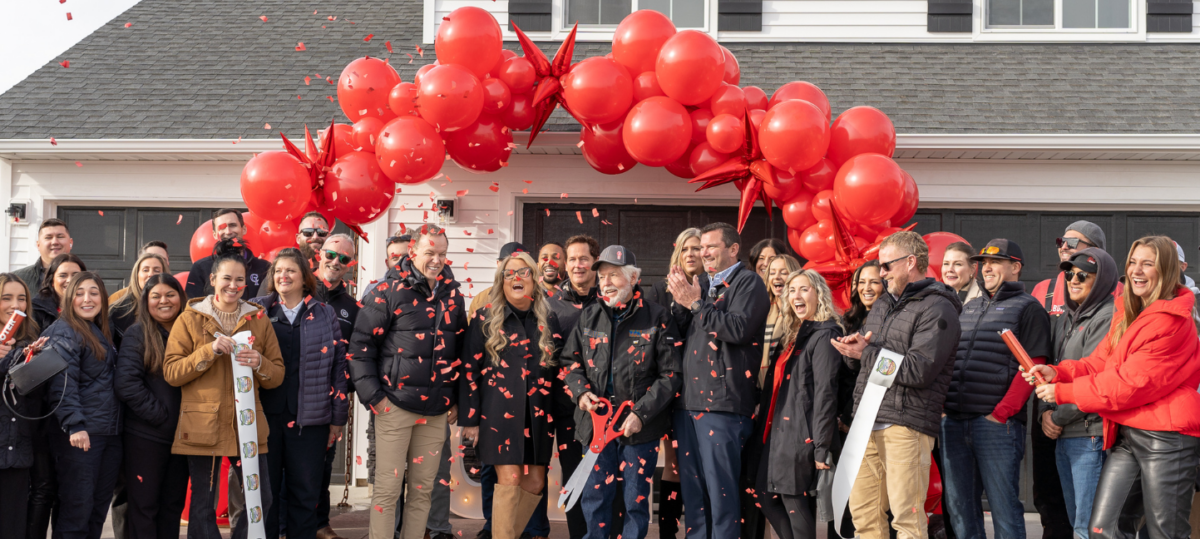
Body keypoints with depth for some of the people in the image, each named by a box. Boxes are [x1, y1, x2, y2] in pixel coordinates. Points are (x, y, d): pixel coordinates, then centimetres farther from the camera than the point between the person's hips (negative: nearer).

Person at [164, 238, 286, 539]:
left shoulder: (258, 319, 12)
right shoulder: (190, 319, 4)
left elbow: (277, 376, 11)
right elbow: (171, 372, -3)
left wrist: (259, 364, -10)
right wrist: (209, 351, -14)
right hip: (203, 425, -2)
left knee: (261, 500, 1)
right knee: (203, 505, 1)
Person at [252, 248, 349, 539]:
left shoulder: (324, 315, 7)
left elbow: (338, 367, 7)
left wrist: (338, 418, 4)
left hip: (309, 419, 0)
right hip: (264, 415, 0)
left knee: (306, 493, 4)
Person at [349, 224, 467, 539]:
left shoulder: (453, 295, 9)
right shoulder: (390, 290, -5)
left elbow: (460, 350, 18)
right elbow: (361, 344, -6)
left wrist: (456, 399, 13)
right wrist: (372, 395, -10)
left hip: (437, 410, 4)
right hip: (396, 404, -4)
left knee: (423, 489, 9)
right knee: (387, 489, 0)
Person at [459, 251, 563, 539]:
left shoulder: (548, 319, 10)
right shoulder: (486, 318, 2)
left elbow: (558, 368, 15)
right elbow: (470, 369, 0)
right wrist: (469, 419, -5)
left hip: (538, 415, 4)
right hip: (500, 412, -4)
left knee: (535, 483, 3)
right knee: (509, 480, -10)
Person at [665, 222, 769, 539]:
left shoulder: (748, 282, -1)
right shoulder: (703, 286, 23)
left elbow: (738, 328, -17)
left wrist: (695, 304, -11)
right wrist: (681, 300, 7)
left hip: (722, 405, -8)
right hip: (688, 401, 8)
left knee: (720, 488, -6)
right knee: (692, 486, 10)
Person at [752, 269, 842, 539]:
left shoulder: (824, 336, -10)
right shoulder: (793, 336, 18)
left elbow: (825, 394, -17)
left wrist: (822, 448, -21)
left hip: (802, 436, -9)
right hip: (779, 434, 9)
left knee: (794, 502, -5)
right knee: (766, 495, 10)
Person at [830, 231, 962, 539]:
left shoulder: (937, 309, -7)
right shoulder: (883, 305, 21)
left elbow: (919, 371, -17)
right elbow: (860, 359, 24)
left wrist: (867, 353, -11)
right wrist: (853, 347, -1)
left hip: (905, 425, -8)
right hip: (868, 423, 8)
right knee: (863, 512, 9)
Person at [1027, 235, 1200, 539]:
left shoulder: (1172, 321, -13)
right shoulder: (1128, 313, 15)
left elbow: (1133, 382, -17)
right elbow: (1101, 362, 11)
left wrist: (1064, 393, -13)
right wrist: (1058, 373, -8)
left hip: (1166, 437, -8)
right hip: (1126, 434, 8)